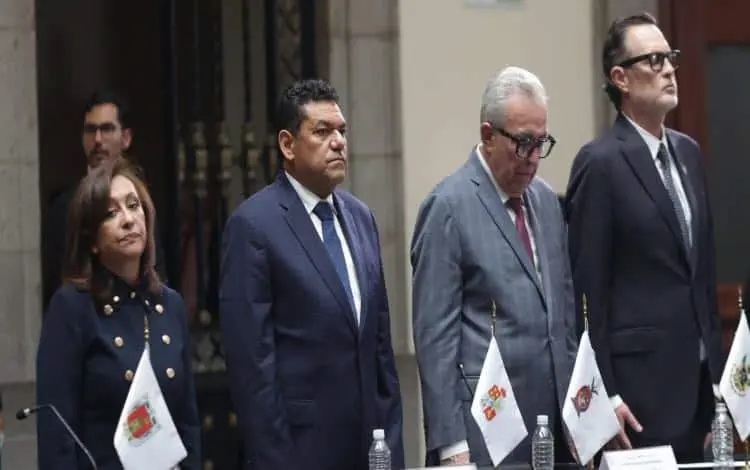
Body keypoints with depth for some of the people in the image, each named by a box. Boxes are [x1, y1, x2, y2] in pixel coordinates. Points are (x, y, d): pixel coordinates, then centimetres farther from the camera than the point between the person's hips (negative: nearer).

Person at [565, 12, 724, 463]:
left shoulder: (689, 152, 14)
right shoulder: (600, 164, -9)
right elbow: (587, 289, -11)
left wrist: (717, 369, 15)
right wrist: (604, 396, -14)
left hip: (698, 378, 7)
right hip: (641, 386, -7)